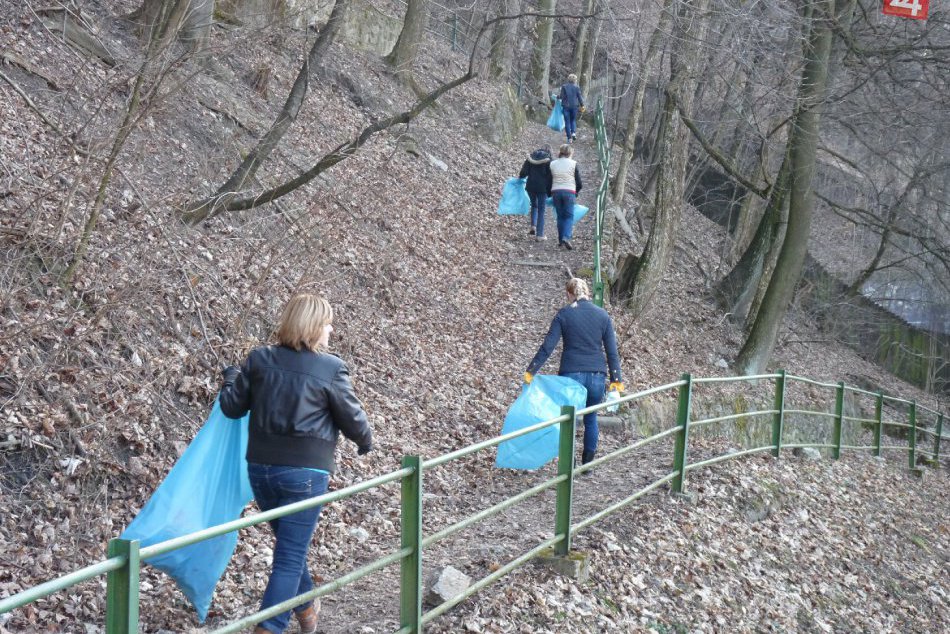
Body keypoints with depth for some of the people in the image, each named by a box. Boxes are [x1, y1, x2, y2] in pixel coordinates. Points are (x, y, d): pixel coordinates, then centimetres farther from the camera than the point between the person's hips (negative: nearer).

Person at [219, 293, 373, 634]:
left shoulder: (259, 360, -1)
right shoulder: (331, 369, -11)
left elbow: (231, 407, 6)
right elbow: (353, 420, -3)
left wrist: (230, 377, 27)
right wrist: (366, 442, 20)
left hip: (260, 468, 5)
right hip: (304, 473, -5)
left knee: (290, 545, 25)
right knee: (290, 557, -1)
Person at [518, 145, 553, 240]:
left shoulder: (531, 157, 7)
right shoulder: (548, 160, -3)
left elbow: (524, 171, 1)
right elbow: (549, 176, -6)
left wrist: (520, 177, 22)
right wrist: (550, 192, -2)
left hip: (530, 186, 3)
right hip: (542, 187, -3)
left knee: (534, 205, 26)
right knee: (541, 210, 3)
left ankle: (533, 227, 9)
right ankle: (540, 234, 3)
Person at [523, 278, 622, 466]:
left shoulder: (564, 314, -3)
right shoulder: (602, 315, 4)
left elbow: (548, 346, -8)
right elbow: (612, 351, 3)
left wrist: (531, 370, -5)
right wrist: (616, 379, 6)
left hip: (571, 375, -2)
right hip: (597, 376, 2)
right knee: (591, 419, 16)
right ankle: (588, 464, 20)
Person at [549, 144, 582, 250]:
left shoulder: (552, 164, 6)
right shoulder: (573, 164, -1)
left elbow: (549, 181, 8)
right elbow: (579, 183, 0)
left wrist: (550, 194, 19)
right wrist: (576, 192, 17)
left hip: (556, 192, 3)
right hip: (569, 192, -3)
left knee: (560, 216, 12)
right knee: (569, 216, -1)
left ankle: (561, 240, 12)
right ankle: (566, 237, -20)